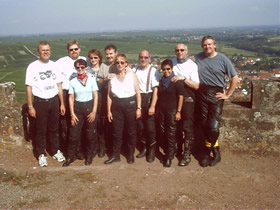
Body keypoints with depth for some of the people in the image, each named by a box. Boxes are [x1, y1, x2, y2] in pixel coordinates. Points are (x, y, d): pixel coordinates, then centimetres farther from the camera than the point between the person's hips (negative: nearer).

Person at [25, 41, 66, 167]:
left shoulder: (54, 65, 3)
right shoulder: (33, 66, -7)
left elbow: (59, 85, 7)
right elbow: (29, 88, -6)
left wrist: (62, 103, 6)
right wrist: (30, 107, -9)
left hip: (54, 101, 3)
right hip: (40, 102, -3)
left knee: (54, 128, 15)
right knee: (41, 130, 8)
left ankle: (55, 151, 30)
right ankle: (41, 154, 22)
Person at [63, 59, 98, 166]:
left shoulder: (91, 80, 0)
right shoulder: (72, 82, 3)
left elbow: (95, 96, -1)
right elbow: (71, 98, 3)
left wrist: (94, 111, -8)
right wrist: (72, 114, -4)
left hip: (89, 107, -1)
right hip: (77, 108, 1)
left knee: (90, 134, 5)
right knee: (73, 134, 0)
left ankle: (89, 156, 22)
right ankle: (70, 156, 15)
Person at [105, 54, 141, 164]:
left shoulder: (132, 75, 0)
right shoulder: (112, 77, 5)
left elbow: (138, 93, -1)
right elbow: (109, 96, 7)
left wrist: (138, 108, -6)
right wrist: (109, 111, 2)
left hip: (130, 105, -1)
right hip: (116, 107, 2)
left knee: (131, 131, 7)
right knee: (116, 132, 6)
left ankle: (131, 154, 24)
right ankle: (115, 155, 20)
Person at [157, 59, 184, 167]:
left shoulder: (177, 81, -7)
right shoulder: (161, 81, 10)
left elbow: (181, 97, -9)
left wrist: (178, 112, -12)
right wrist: (158, 110, 14)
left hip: (172, 110, -5)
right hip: (162, 110, 6)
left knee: (171, 133, -2)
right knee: (162, 133, 8)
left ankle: (169, 156, 6)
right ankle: (167, 151, 24)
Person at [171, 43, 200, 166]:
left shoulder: (192, 65, -7)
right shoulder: (172, 62, 7)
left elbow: (196, 86, -13)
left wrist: (183, 78, -21)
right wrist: (171, 79, 2)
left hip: (187, 99, -4)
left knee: (187, 127, -3)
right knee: (176, 125, 13)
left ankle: (187, 155, 4)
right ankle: (178, 148, 30)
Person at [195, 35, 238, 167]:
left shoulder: (222, 59, -2)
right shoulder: (197, 58, 4)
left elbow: (234, 78, 1)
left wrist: (228, 94, -1)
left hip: (216, 94, -3)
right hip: (202, 93, 3)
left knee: (213, 126, -8)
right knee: (204, 125, 6)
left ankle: (207, 151, 14)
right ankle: (215, 151, 22)